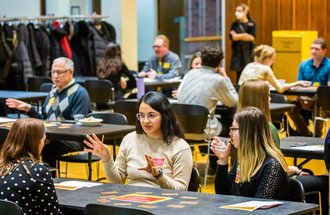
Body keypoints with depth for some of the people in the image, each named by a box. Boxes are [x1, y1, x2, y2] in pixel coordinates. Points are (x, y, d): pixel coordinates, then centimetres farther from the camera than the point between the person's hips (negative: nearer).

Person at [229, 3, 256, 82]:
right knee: (239, 73, 0)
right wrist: (244, 35, -12)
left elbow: (252, 37, -11)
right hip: (238, 51, 2)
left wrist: (237, 36, -8)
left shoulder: (251, 23, 0)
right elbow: (232, 36, -7)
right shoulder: (235, 24, 6)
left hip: (248, 51, -2)